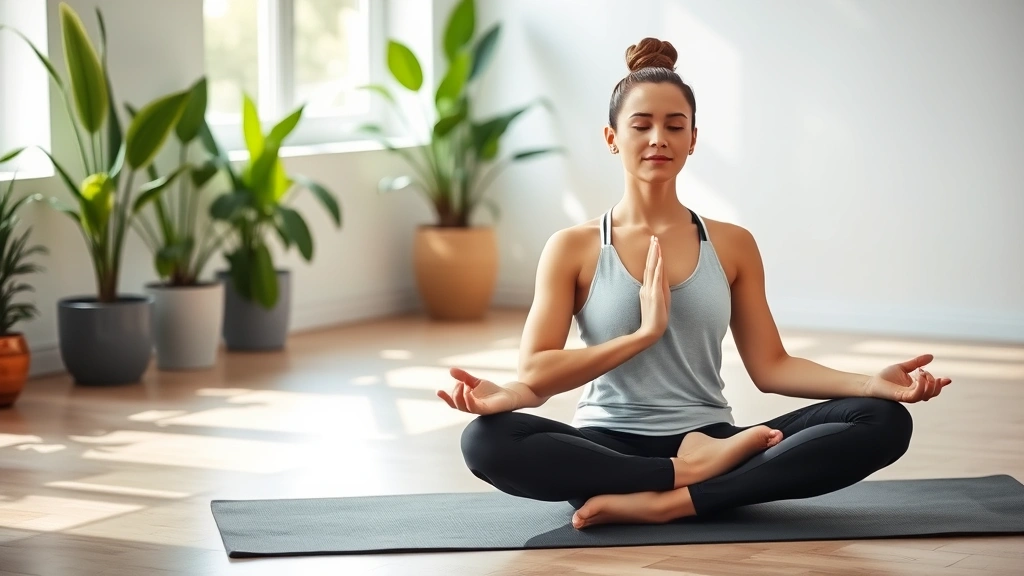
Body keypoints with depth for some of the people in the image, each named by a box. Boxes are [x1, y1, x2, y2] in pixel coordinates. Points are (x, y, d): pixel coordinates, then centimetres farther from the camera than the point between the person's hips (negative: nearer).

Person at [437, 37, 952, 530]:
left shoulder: (732, 246, 11)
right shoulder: (573, 248, 5)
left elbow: (770, 367, 6)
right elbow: (537, 374, -1)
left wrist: (870, 382, -9)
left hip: (711, 442, 3)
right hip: (607, 449, -3)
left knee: (883, 420, -22)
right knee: (488, 440, -34)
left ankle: (667, 502, -30)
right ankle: (687, 472, -27)